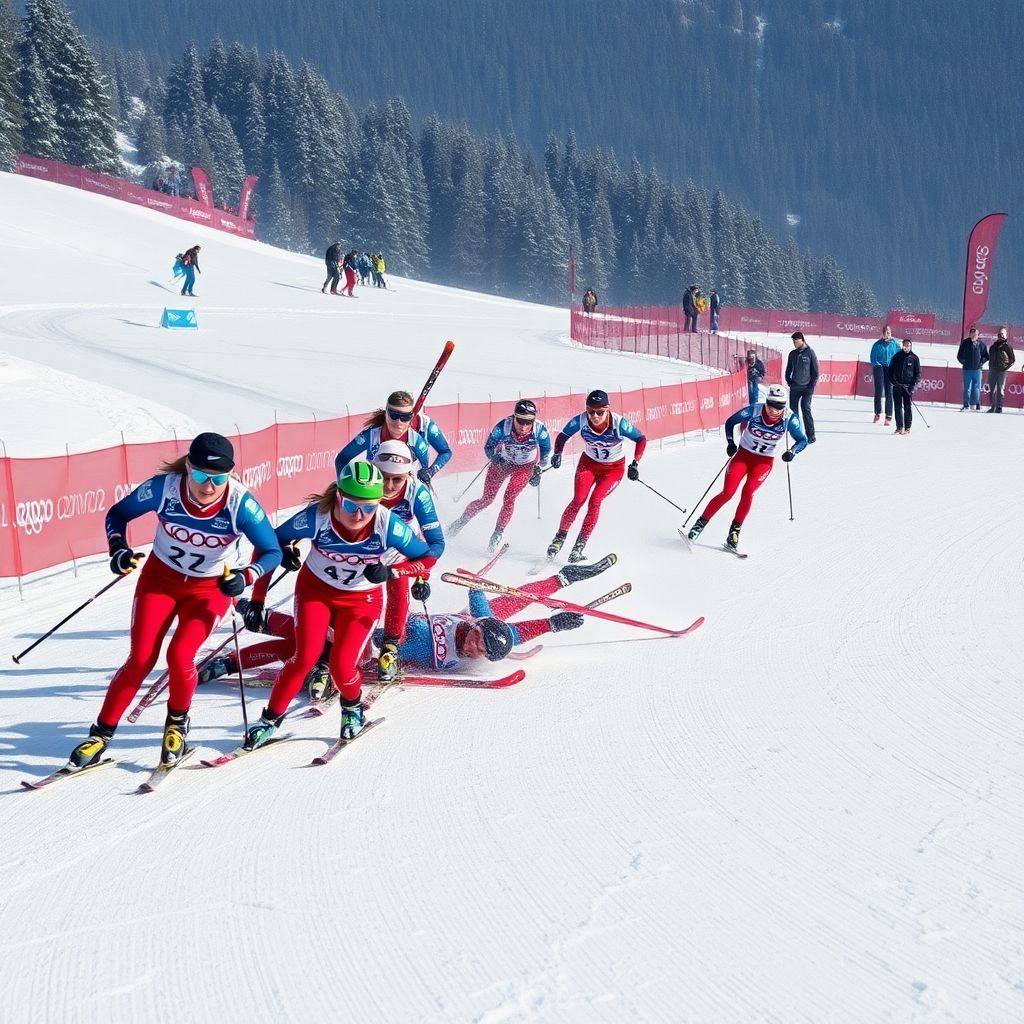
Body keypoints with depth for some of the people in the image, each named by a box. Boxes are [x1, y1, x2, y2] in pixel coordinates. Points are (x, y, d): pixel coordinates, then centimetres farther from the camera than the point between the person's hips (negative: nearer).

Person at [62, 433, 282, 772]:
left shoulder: (240, 502, -27)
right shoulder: (164, 487, -24)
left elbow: (271, 552, -18)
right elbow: (117, 513, -6)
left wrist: (245, 578, -35)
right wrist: (118, 550, -23)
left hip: (211, 588, -1)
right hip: (160, 577, 1)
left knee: (180, 655, -18)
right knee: (141, 659, -6)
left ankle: (177, 722, 12)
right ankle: (101, 734, 10)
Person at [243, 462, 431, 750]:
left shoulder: (389, 525, -30)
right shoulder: (317, 516, -29)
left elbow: (426, 558, -16)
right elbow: (271, 542, -13)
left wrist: (390, 571, -30)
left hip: (362, 599, 0)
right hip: (315, 588, 0)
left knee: (342, 666, -12)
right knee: (305, 657, -15)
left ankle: (352, 708, 22)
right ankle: (270, 719, 5)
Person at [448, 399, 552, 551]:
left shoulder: (540, 430, -31)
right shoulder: (503, 427, -33)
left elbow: (546, 449, -7)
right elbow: (488, 447, -15)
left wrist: (539, 469, -2)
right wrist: (495, 459, -33)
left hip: (525, 466, 0)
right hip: (502, 462, 0)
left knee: (509, 498, -19)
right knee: (487, 499, 5)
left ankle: (497, 534, -5)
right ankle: (462, 520, 29)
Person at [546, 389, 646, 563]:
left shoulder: (619, 423, -28)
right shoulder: (580, 421, -23)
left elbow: (641, 439, -15)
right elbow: (563, 436, -5)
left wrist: (635, 464, -24)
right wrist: (557, 454, -23)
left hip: (614, 468, -2)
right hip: (589, 463, 2)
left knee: (595, 501, -19)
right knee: (578, 500, -16)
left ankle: (580, 545, -11)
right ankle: (559, 537, -1)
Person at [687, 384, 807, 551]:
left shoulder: (789, 418, -16)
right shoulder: (753, 411, -19)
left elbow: (802, 440, -6)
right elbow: (730, 422, -2)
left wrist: (792, 452, -24)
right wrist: (730, 442, -13)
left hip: (765, 461, 0)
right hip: (743, 455, 0)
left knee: (748, 490, -25)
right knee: (727, 493, -15)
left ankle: (735, 531, -12)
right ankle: (701, 523, 0)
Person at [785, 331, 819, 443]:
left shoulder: (810, 352, -5)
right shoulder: (793, 354, 7)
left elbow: (815, 371, -5)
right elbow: (788, 370, 17)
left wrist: (812, 386, -9)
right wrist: (789, 381, 6)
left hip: (806, 387, -5)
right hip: (795, 387, 5)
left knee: (806, 409, -13)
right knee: (793, 409, 5)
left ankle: (811, 436, -10)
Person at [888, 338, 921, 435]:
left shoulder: (914, 358, 1)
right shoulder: (897, 356, 5)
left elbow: (917, 373, 3)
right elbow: (891, 369, 10)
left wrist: (913, 385, -7)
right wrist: (892, 381, -3)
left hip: (908, 386, -2)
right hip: (897, 385, 2)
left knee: (908, 407, -2)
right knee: (898, 407, 3)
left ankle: (907, 428, 0)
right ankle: (899, 427, 9)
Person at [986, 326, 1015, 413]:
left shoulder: (1007, 345, 1)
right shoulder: (994, 345, 16)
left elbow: (1013, 359, 1)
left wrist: (1006, 367, -7)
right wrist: (991, 365, 11)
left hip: (1002, 371, -5)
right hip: (992, 370, 5)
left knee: (1000, 389, -3)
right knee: (992, 389, 4)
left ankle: (999, 407, 0)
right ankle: (993, 406, 9)